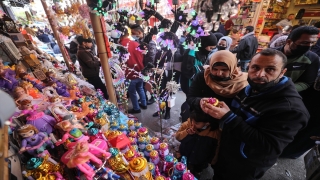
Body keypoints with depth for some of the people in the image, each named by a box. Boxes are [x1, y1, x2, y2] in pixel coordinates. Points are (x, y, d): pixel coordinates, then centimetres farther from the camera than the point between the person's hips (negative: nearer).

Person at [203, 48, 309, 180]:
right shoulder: (248, 87, -6)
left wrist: (229, 117, -38)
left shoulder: (291, 108, -28)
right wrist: (214, 108, -10)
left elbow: (268, 148, -32)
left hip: (243, 169, -5)